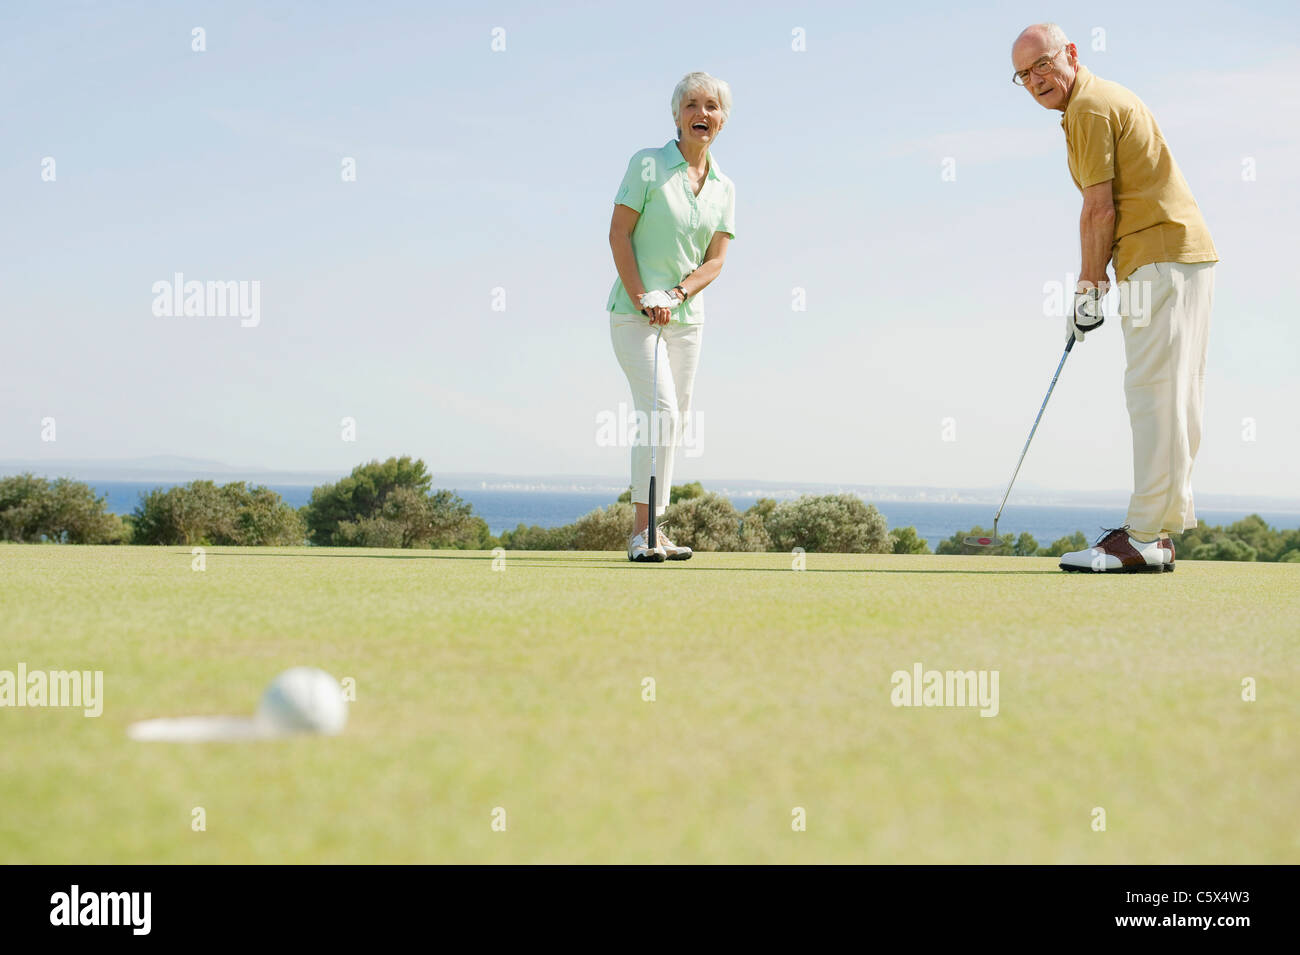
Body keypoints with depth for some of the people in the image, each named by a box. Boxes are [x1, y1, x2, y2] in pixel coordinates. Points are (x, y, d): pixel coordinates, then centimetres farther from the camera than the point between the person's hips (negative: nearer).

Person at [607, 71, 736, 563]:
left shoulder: (724, 187, 9)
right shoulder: (647, 164, -5)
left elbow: (716, 259, 5)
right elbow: (619, 233, -8)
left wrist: (675, 295, -12)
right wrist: (642, 299, -16)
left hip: (686, 315, 6)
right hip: (635, 313, -6)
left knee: (672, 420, 7)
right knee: (661, 413, -17)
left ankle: (651, 529, 15)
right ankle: (642, 531, -15)